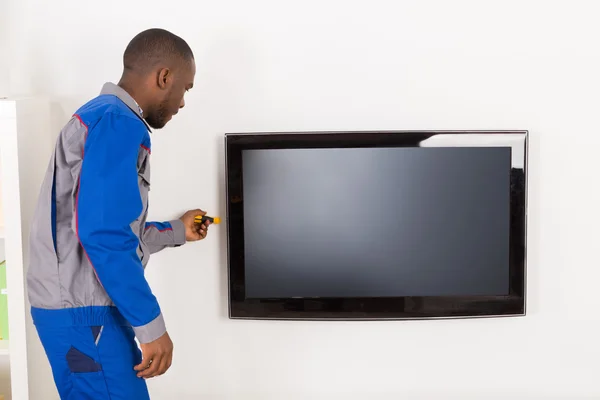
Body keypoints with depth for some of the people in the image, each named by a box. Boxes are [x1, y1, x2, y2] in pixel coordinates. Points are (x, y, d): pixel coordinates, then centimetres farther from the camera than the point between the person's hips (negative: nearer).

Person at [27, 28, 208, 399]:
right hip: (83, 313, -10)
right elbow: (104, 236, -25)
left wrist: (177, 231, 33)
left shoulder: (99, 116, 18)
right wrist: (151, 326, -20)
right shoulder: (119, 123, -15)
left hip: (79, 306, 10)